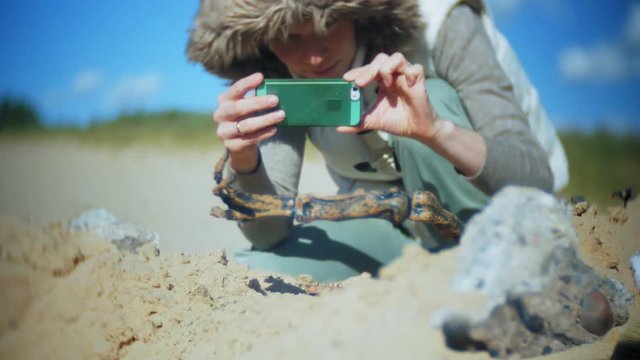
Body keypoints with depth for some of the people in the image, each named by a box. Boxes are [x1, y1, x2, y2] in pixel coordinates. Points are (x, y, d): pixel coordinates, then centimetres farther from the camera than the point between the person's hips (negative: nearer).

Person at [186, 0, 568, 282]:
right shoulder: (278, 78, -14)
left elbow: (537, 179, -29)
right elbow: (269, 231, -20)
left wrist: (435, 131, -47)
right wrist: (243, 159, -41)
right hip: (389, 226, 3)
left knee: (432, 100, -30)